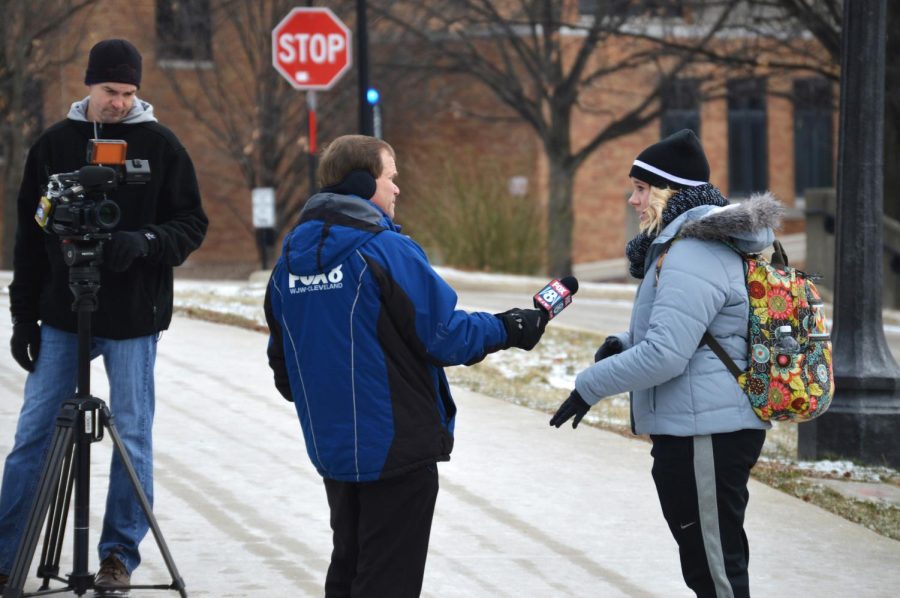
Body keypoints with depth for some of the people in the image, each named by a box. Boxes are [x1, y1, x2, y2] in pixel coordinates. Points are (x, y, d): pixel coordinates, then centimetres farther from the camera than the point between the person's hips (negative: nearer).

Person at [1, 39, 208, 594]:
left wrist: (145, 242, -20)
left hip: (133, 319, -2)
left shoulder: (161, 145, -1)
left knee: (132, 437, 2)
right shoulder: (54, 145, 5)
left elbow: (192, 223, -1)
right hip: (62, 317, 2)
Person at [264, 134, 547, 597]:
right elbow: (444, 336, -16)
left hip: (331, 448, 7)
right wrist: (507, 330, -1)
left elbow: (281, 354, 14)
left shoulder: (291, 256, 6)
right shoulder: (386, 250, -17)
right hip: (396, 447, -7)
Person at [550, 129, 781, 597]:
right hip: (709, 430, 11)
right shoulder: (711, 243, 15)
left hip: (704, 436, -11)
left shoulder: (694, 255, -19)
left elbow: (665, 354, -25)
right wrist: (621, 344, 8)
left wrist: (591, 385, -15)